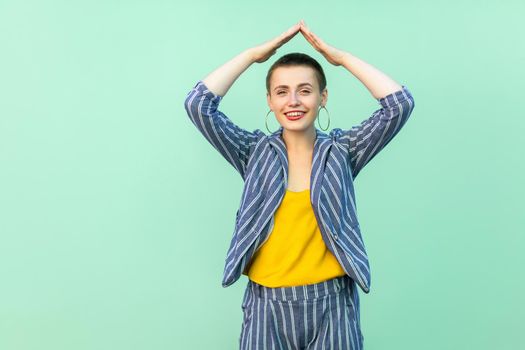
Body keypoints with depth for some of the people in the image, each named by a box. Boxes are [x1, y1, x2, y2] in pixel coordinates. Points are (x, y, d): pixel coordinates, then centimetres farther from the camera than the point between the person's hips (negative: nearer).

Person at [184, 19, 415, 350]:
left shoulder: (341, 151, 1)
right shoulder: (256, 152, 1)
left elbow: (400, 104, -10)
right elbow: (199, 105, -9)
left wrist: (341, 56, -5)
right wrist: (253, 54, -5)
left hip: (331, 304, 0)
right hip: (267, 305, 1)